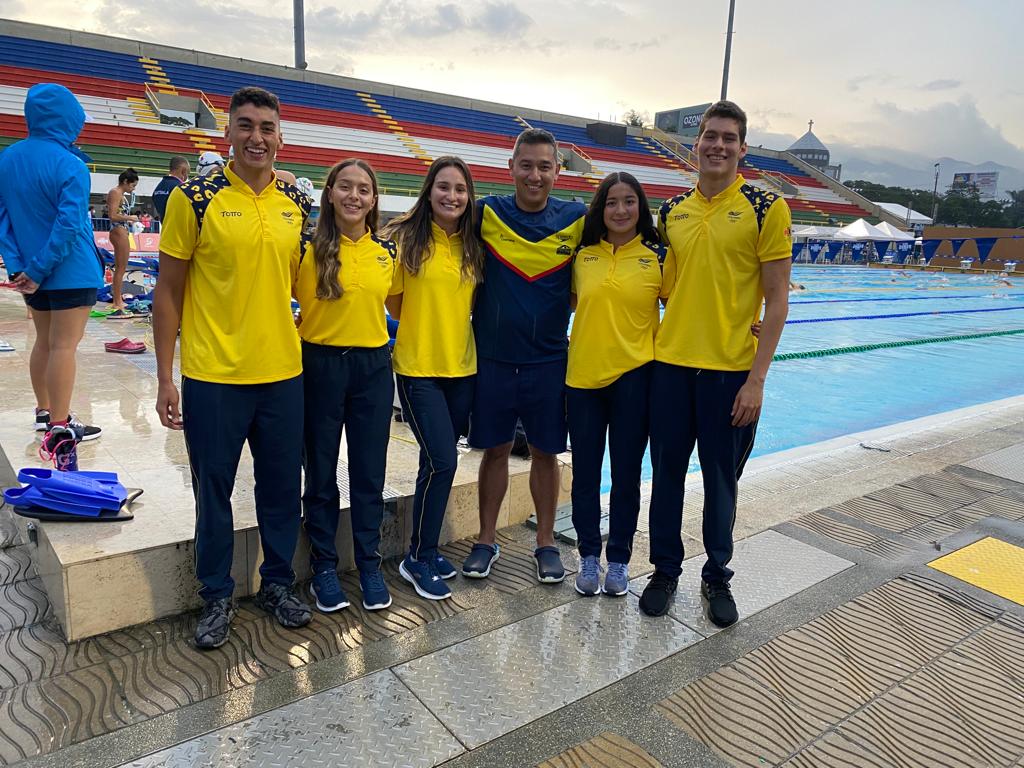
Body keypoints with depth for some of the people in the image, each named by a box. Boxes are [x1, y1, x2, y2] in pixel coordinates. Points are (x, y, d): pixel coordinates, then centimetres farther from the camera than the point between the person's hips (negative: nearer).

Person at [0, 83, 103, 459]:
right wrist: (38, 271, -14)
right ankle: (59, 430, -1)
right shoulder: (70, 165, -16)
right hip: (71, 272, -7)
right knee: (64, 346, -4)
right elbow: (68, 226, -21)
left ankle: (45, 413, 33)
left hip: (34, 272, 7)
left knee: (44, 342, 18)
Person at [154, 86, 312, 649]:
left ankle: (278, 583, 33)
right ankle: (216, 596, 29)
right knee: (213, 491, 10)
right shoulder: (194, 199, -6)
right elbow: (168, 292, -4)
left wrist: (311, 349, 11)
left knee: (282, 487, 13)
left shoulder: (297, 205, 6)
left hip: (283, 372, 4)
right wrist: (166, 376, -6)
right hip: (212, 375, -3)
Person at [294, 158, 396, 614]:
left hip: (373, 367, 2)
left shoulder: (387, 252, 4)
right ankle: (323, 565, 25)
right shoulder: (310, 248, -6)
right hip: (321, 366, -2)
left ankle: (369, 563, 25)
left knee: (369, 473, 9)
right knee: (321, 472, 9)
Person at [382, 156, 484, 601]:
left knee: (438, 462, 11)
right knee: (442, 462, -9)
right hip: (418, 368, -4)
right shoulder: (407, 238, -6)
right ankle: (419, 560, 9)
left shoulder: (473, 246, 7)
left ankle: (424, 549, 27)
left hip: (462, 368, 5)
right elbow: (391, 301, -3)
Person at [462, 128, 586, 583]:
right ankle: (486, 541, 27)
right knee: (495, 449, 11)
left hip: (549, 361, 0)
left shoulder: (577, 219, -2)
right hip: (492, 357, 0)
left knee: (545, 452, 10)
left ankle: (546, 542, 27)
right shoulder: (487, 214, -4)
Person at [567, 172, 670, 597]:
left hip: (633, 375, -2)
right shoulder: (582, 255, 5)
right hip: (583, 374, 2)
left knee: (626, 473, 9)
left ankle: (619, 561, 26)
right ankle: (589, 557, 27)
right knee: (585, 472, 10)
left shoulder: (659, 256, -2)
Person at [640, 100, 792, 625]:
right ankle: (665, 569, 29)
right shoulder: (672, 212, 7)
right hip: (670, 363, 3)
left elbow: (777, 298, -7)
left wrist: (757, 379, -12)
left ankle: (717, 577, 29)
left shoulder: (766, 208, -5)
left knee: (721, 478, 10)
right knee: (667, 472, 11)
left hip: (730, 368, -3)